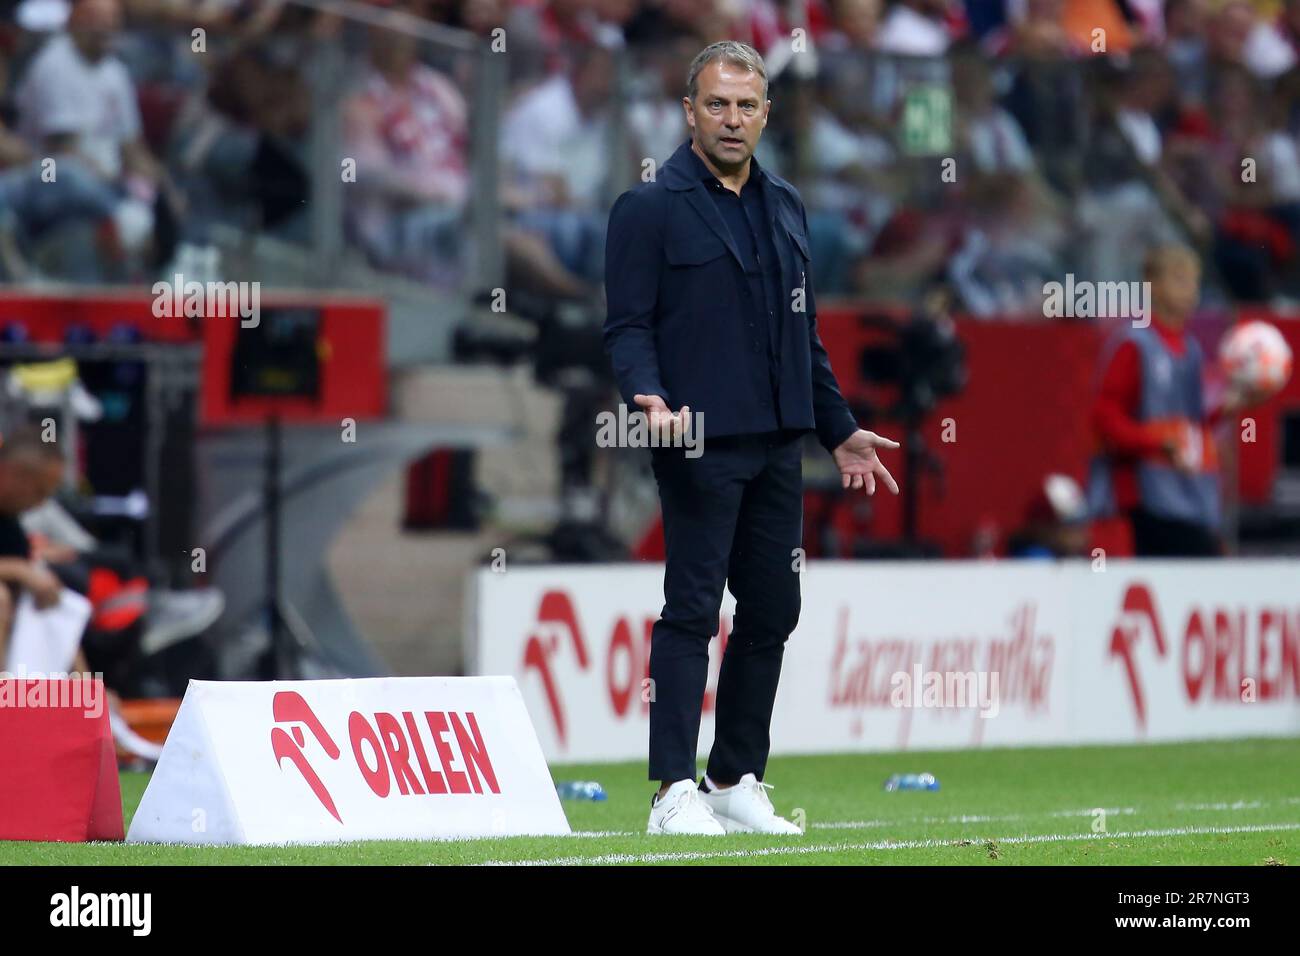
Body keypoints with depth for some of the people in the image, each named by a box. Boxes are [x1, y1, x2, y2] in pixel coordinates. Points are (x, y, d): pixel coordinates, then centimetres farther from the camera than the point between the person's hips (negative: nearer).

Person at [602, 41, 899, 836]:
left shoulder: (785, 208, 17)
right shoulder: (650, 209, -2)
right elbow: (628, 324, -7)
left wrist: (838, 428, 22)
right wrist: (651, 398, -24)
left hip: (779, 447, 7)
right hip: (701, 444, -7)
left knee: (771, 613, 8)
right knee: (692, 612, -8)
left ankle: (738, 783, 16)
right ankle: (676, 793, -8)